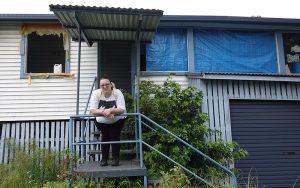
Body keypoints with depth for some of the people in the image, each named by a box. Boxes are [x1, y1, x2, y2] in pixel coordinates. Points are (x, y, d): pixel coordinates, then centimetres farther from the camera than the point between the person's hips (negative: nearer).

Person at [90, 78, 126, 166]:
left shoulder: (117, 93, -20)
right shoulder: (96, 93, -16)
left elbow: (122, 109, -27)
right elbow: (92, 110, -24)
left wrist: (110, 110, -43)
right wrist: (104, 112, -42)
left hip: (117, 121, -1)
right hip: (101, 122, 1)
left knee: (115, 136, -10)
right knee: (105, 137, -9)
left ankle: (115, 159, 6)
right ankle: (104, 158, 9)